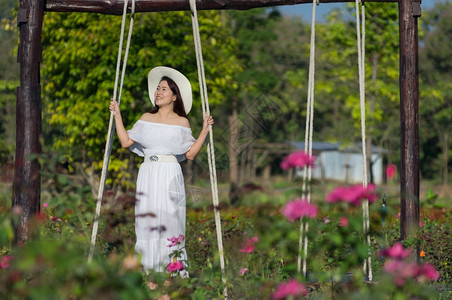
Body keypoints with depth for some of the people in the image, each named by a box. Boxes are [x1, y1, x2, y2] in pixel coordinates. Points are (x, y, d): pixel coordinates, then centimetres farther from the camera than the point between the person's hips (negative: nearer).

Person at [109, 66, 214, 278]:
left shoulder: (182, 122, 4)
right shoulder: (146, 118, 12)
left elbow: (190, 153, 0)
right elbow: (126, 141, 10)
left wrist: (205, 131, -6)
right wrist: (117, 115, 10)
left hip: (170, 176, -3)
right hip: (147, 175, 3)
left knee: (169, 221, -7)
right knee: (146, 221, 0)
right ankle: (148, 270, 3)